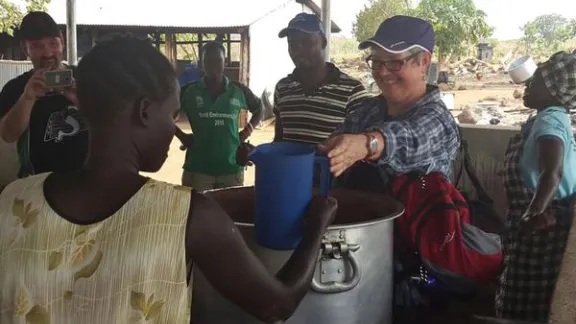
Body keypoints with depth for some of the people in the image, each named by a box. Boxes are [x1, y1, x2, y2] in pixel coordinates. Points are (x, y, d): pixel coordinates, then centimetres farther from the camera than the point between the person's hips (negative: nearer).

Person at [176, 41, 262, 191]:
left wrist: (247, 131, 6)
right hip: (197, 168, -1)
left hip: (231, 168, 1)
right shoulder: (189, 91, 0)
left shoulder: (239, 90, 3)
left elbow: (258, 110, 19)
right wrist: (181, 136, 1)